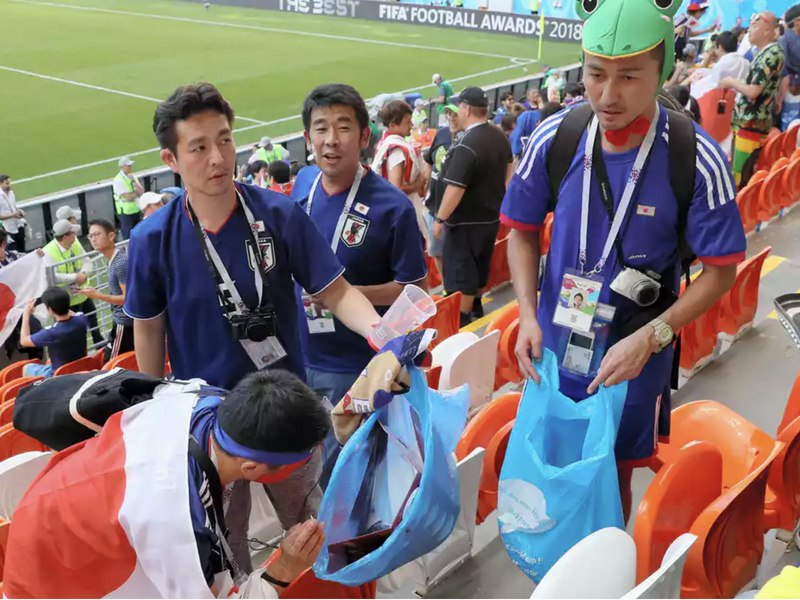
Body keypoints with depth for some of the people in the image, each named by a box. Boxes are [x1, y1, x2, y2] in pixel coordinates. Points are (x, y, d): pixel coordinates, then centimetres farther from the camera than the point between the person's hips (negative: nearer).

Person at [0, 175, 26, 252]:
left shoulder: (11, 193, 3)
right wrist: (12, 215, -24)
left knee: (22, 250, 17)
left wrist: (19, 211, -3)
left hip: (19, 225, 6)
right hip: (9, 229, -6)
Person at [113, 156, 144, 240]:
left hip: (136, 209, 7)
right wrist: (137, 192, -4)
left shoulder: (132, 176, 7)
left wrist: (133, 181, -15)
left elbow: (142, 191, -1)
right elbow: (128, 196, -22)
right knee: (128, 237, 0)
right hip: (126, 212, -7)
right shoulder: (118, 180, -16)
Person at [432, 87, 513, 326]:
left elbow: (455, 189, -27)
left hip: (466, 220, -8)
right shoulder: (500, 137, 1)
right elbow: (507, 171, 17)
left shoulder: (465, 146, -26)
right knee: (481, 263, 23)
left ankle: (463, 318, 12)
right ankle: (476, 305, 38)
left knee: (461, 270, 3)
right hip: (492, 214, 9)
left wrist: (440, 219, -18)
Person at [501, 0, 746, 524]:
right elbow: (524, 230, 2)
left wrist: (649, 338, -22)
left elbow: (720, 270, -12)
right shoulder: (554, 139, -13)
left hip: (635, 357, -2)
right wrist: (528, 314, -10)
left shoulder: (697, 159, -20)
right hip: (553, 347, 3)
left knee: (614, 476, 16)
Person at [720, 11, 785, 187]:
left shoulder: (771, 54, -16)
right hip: (748, 121, 10)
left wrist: (731, 82, -7)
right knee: (736, 172, 14)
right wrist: (734, 83, 10)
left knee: (741, 178, -9)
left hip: (751, 123, -10)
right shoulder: (765, 53, 15)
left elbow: (753, 91, -22)